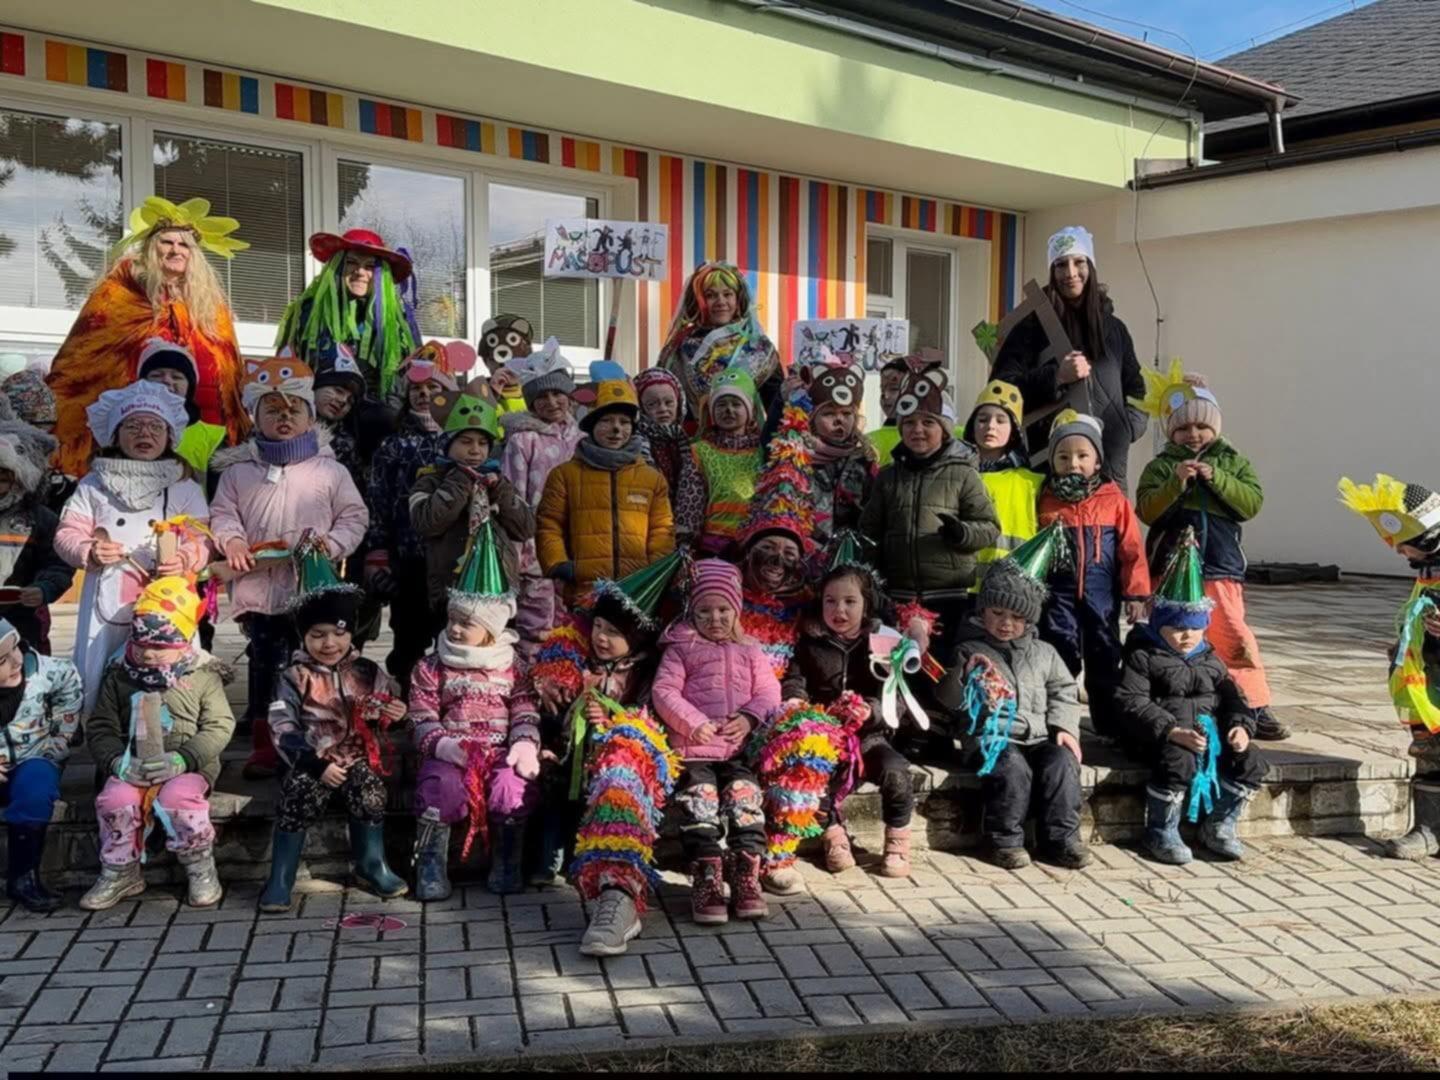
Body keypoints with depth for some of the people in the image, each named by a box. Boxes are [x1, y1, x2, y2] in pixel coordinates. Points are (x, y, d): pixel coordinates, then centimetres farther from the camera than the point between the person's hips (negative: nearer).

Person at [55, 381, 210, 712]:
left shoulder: (185, 488, 8)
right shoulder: (94, 485, 8)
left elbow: (202, 539, 2)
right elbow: (66, 534, 7)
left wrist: (186, 559, -19)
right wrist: (89, 552, -13)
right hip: (108, 602, 1)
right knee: (99, 682, 4)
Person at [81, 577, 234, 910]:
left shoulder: (203, 675, 1)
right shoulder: (119, 676, 9)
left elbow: (219, 727, -5)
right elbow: (100, 728, 7)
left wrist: (182, 759, -19)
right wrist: (117, 761, -13)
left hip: (188, 767, -3)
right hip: (133, 767, 3)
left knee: (178, 797, -33)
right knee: (115, 799, -26)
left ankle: (200, 868, -9)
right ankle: (120, 873, -2)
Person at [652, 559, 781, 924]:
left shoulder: (749, 651, 21)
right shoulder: (680, 648, 11)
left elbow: (769, 692, 13)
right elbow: (663, 691, 0)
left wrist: (749, 718, -8)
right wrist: (694, 723, -14)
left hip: (739, 749, 2)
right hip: (692, 749, -2)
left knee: (745, 799, -18)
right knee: (700, 805, -20)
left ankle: (745, 879, -13)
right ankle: (706, 882, -16)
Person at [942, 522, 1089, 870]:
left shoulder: (1043, 653, 18)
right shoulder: (971, 650, 7)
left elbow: (1064, 691, 20)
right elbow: (952, 701, 0)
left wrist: (1064, 726, 4)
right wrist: (965, 675, -20)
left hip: (1039, 735, 4)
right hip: (992, 737, -4)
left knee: (1062, 763, -25)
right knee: (1013, 769, -32)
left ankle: (1060, 839, -15)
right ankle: (1005, 840, -17)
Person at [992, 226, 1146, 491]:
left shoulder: (1113, 328, 16)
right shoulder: (1033, 326, 3)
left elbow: (1136, 389, 24)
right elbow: (1001, 387, -4)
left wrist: (1123, 429, 6)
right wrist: (1056, 376, -13)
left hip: (1109, 460, 4)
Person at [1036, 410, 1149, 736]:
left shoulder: (1114, 500, -1)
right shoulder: (1046, 501, 2)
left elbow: (1132, 548, 0)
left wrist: (1136, 593, -1)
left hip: (1101, 595, 0)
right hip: (1058, 595, 0)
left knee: (1105, 661, 10)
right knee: (1058, 659, 0)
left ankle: (1109, 724, 22)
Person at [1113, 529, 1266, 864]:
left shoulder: (1210, 659, 19)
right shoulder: (1143, 656, -2)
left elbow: (1231, 695, 17)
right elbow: (1131, 704, -12)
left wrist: (1241, 726, -7)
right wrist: (1172, 731, -24)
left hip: (1211, 729, 6)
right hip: (1163, 735, -6)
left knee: (1251, 762, -15)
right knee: (1178, 761, -36)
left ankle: (1219, 826, 2)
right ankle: (1160, 833, -16)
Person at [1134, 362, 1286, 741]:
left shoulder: (1233, 461, 10)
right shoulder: (1161, 466, 5)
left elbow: (1252, 502, -2)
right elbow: (1147, 510, -7)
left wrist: (1216, 479, -13)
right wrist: (1176, 483, -18)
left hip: (1220, 569, 0)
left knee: (1234, 637, -8)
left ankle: (1256, 708, 0)